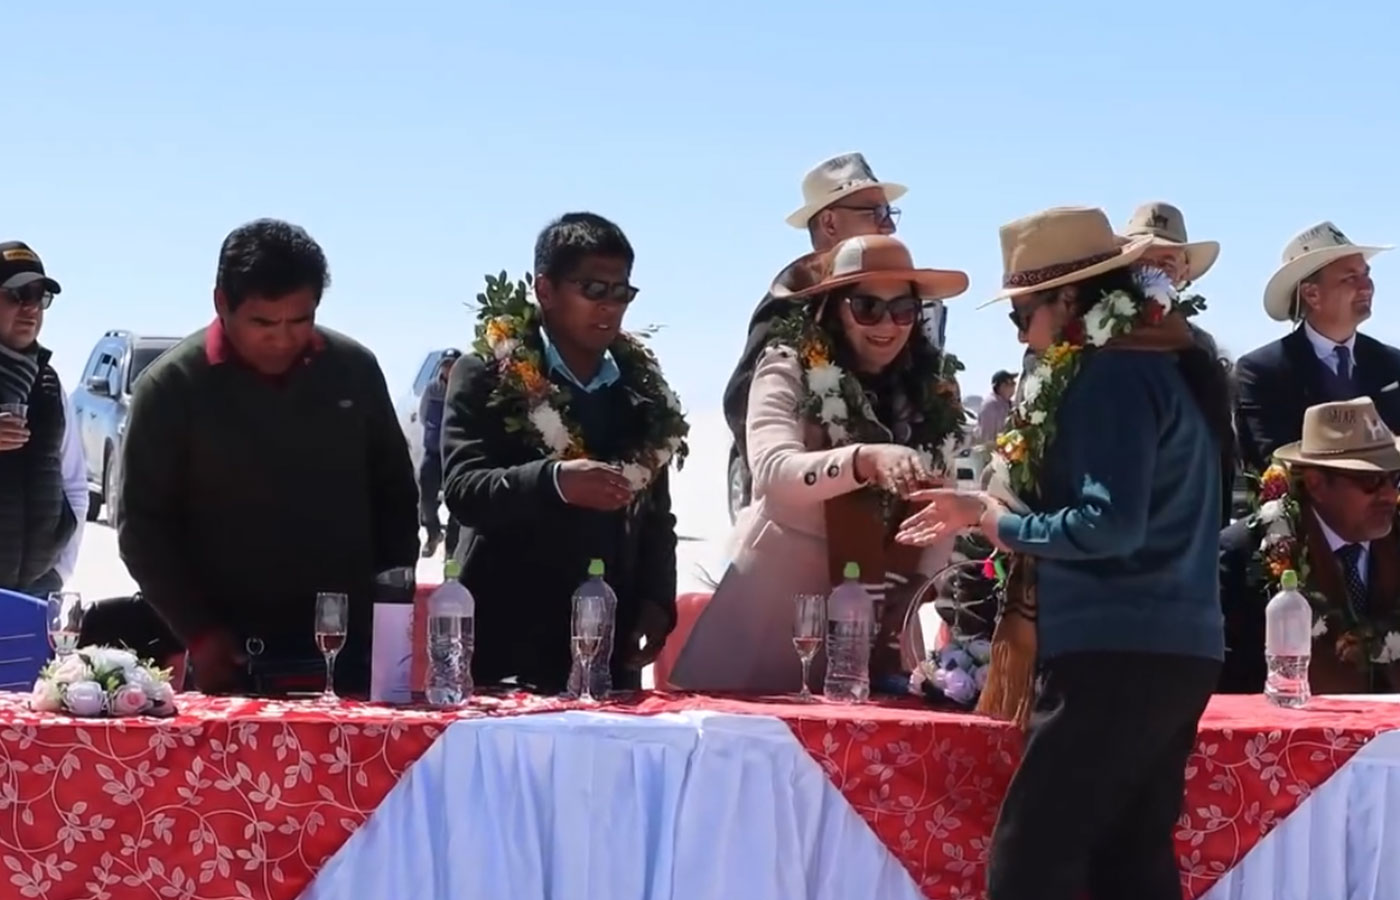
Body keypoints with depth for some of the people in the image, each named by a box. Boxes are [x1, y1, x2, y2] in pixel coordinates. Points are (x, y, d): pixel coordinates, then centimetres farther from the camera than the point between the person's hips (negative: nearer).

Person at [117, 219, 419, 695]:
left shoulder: (354, 370, 5)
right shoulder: (172, 386, -3)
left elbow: (395, 497, 15)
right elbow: (143, 527, -1)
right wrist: (198, 634, -9)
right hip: (233, 661, -3)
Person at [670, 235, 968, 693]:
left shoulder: (932, 395, 6)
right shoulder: (790, 371, -7)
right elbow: (773, 471, -25)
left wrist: (918, 585, -10)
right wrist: (864, 459, -41)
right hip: (778, 600, -3)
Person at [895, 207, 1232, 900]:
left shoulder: (1112, 376, -14)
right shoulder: (1165, 363, 15)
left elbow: (1110, 527, -21)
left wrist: (994, 517, -7)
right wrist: (994, 507, 12)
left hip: (1116, 654, -10)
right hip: (1172, 650, 10)